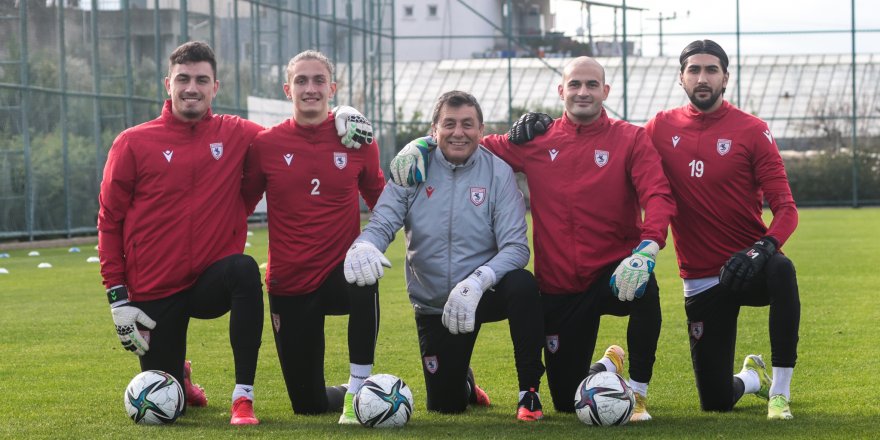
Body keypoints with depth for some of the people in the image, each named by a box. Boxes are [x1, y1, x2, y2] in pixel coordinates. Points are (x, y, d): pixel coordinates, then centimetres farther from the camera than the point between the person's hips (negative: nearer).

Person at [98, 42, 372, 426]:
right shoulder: (133, 144, -4)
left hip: (212, 282, 0)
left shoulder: (236, 135, 1)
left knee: (245, 270, -35)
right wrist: (117, 297, -5)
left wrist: (340, 120, -8)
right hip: (154, 292, 0)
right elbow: (110, 220, 0)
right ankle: (179, 378, 43)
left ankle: (243, 397, -28)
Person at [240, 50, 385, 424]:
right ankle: (345, 394, 40)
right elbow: (240, 204, 6)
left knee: (365, 281, -40)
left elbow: (381, 199, 9)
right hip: (288, 285, 1)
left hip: (340, 273, -1)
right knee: (308, 404, 3)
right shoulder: (266, 144, -4)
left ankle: (358, 391, -26)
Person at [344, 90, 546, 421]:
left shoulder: (497, 173, -10)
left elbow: (515, 247, -16)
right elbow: (381, 224, -14)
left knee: (522, 283, -36)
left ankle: (529, 392, -20)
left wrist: (477, 281, -35)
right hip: (432, 304, 2)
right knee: (444, 406, 3)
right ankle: (463, 383, 43)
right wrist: (364, 246, -40)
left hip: (484, 294, -2)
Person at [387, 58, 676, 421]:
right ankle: (608, 370, 42)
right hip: (558, 288, 2)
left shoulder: (631, 140, -3)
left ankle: (638, 393, -16)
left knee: (644, 288, -39)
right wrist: (421, 145, -2)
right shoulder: (537, 140, 4)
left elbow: (658, 197, -16)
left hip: (612, 275, -2)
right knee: (567, 402, 5)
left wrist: (647, 249, -34)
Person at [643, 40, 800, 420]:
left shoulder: (751, 131, -6)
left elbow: (785, 208, -12)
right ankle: (752, 378, 41)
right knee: (716, 402, 2)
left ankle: (780, 390, -27)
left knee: (781, 270, -41)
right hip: (701, 280, 2)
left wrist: (763, 248, -29)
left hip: (747, 269, -2)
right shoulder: (662, 128, 3)